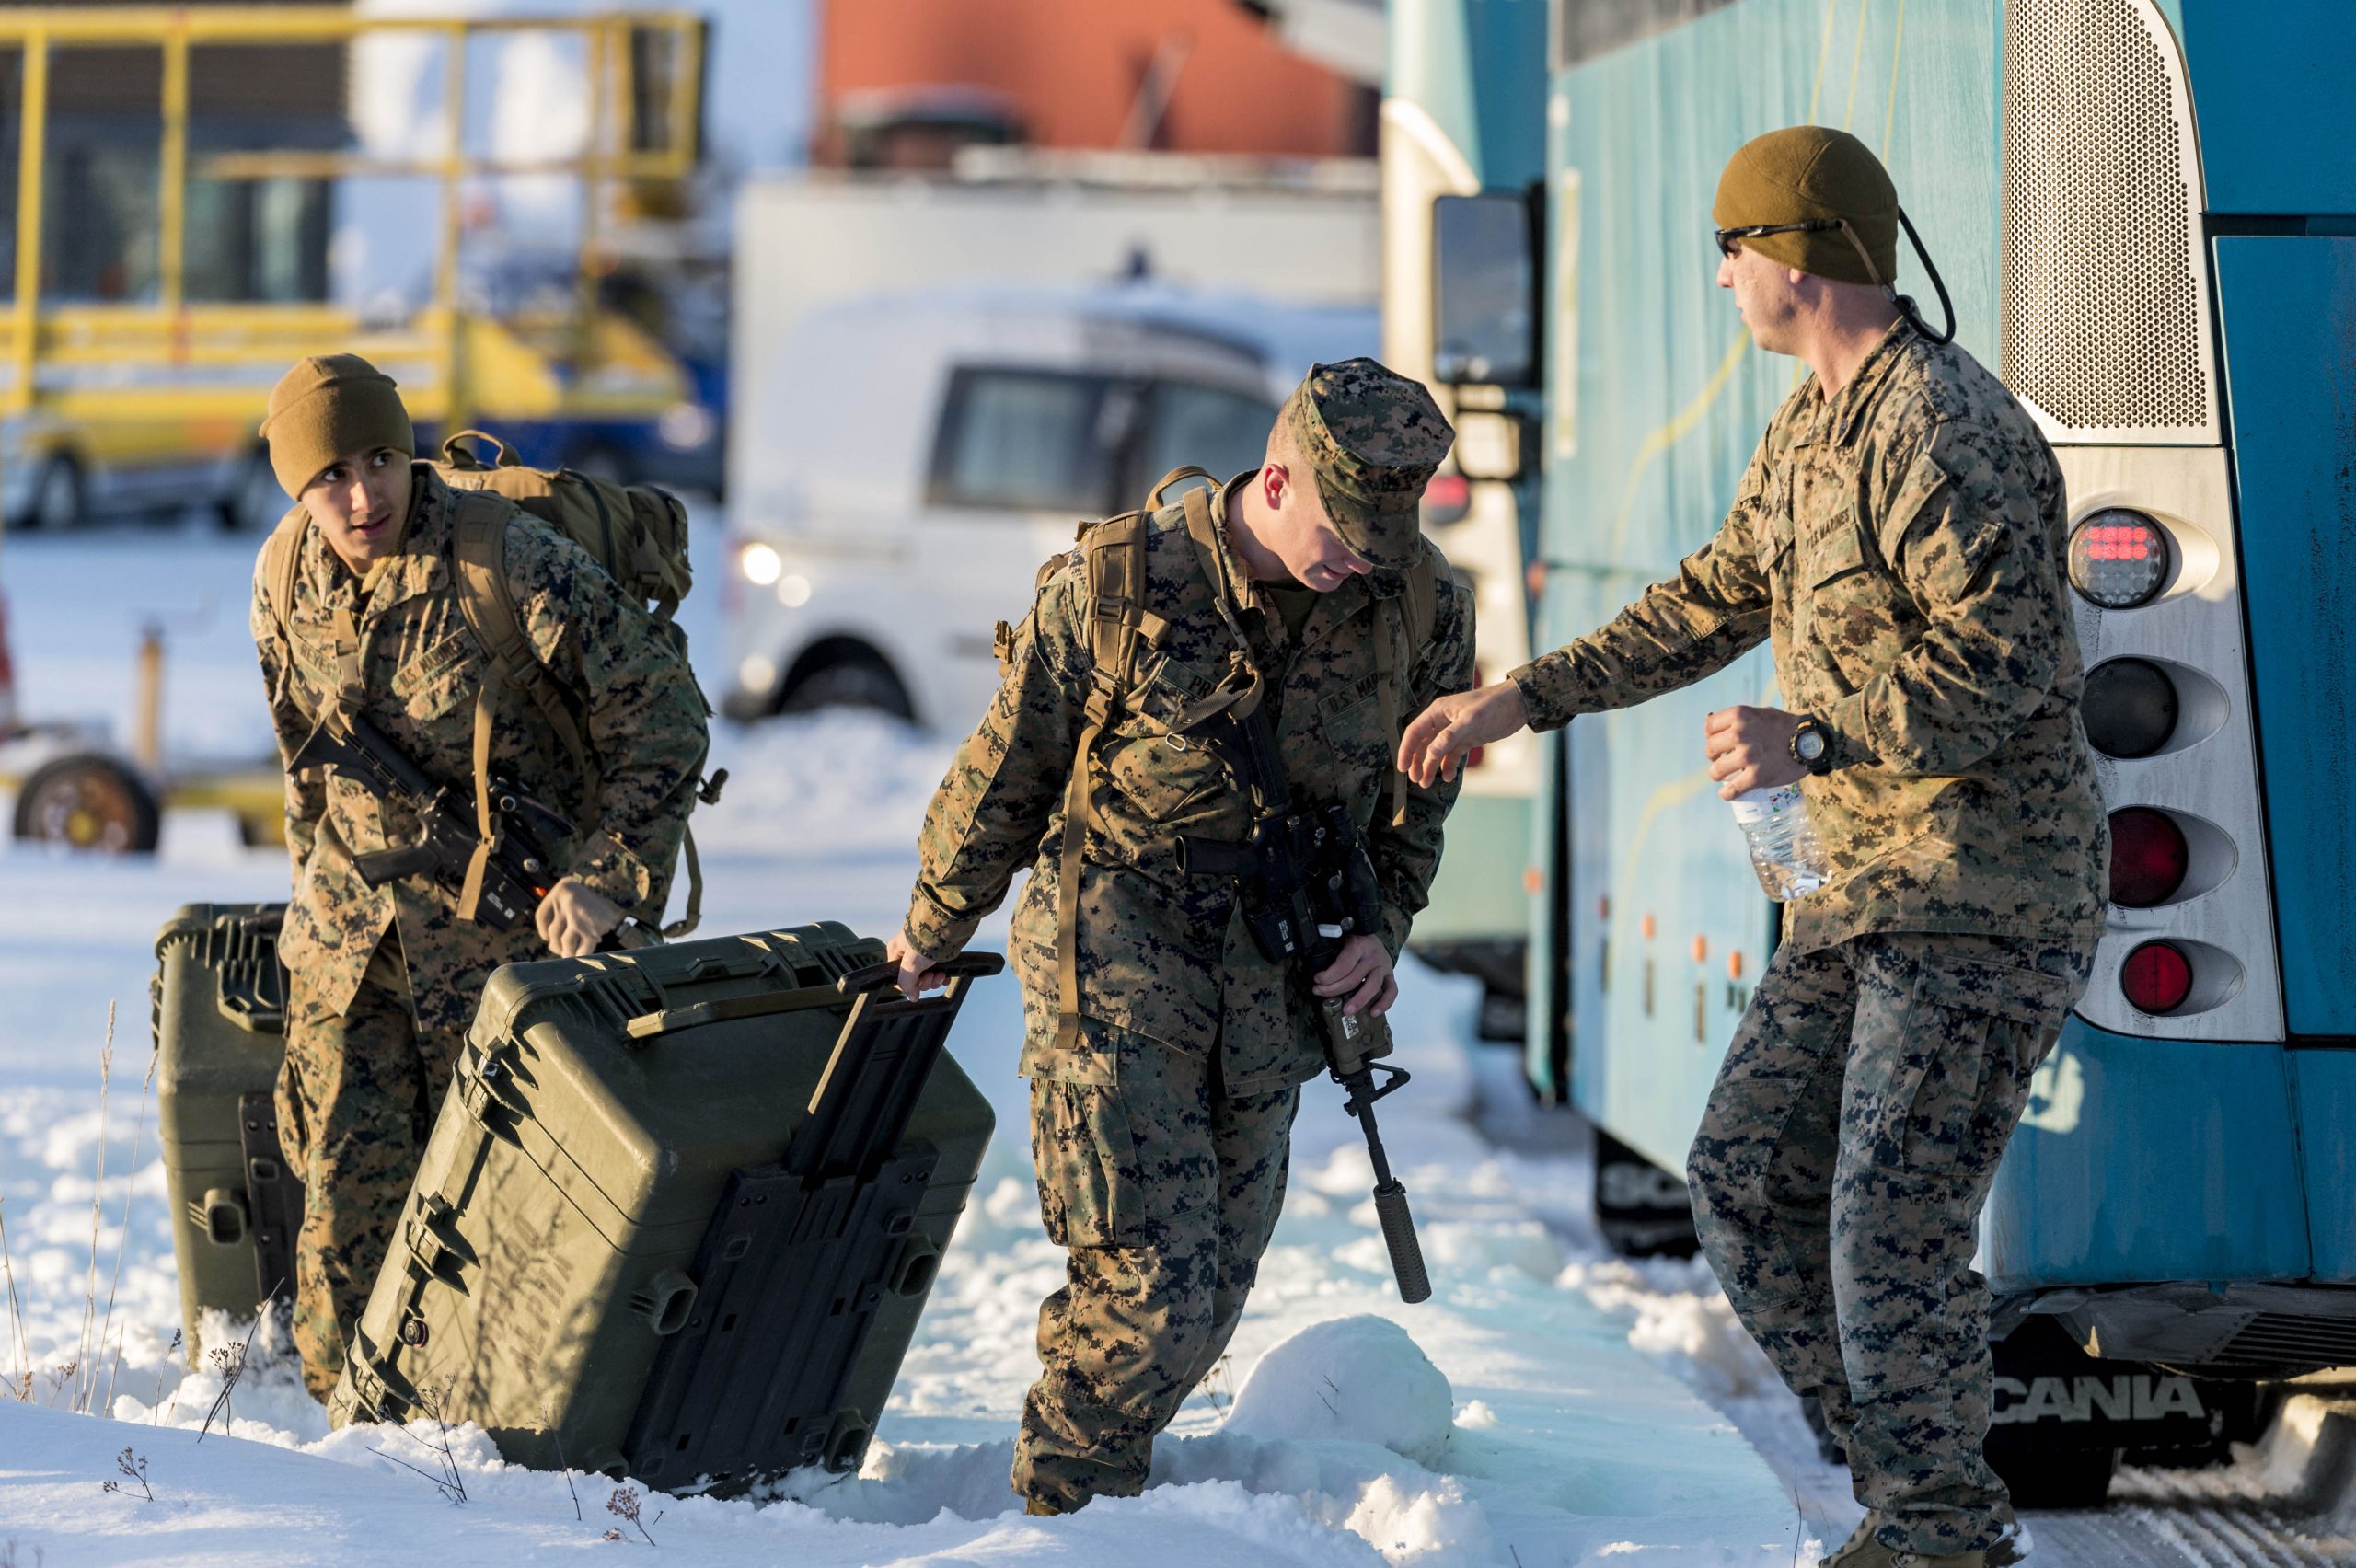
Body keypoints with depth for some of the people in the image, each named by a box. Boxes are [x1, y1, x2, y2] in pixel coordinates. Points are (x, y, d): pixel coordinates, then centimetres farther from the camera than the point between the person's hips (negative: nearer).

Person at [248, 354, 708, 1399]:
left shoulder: (515, 563, -21)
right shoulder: (288, 574, -3)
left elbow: (663, 717, -15)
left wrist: (607, 879, -18)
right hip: (348, 918, 5)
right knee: (346, 1168, 3)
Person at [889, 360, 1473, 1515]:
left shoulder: (1420, 606, -4)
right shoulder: (1116, 585, -14)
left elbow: (1419, 789, 15)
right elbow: (1005, 772, 0)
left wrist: (1384, 923, -1)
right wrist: (930, 934, 11)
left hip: (1272, 979, 5)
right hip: (1115, 956, -4)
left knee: (1213, 1290, 9)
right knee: (1147, 1283, -13)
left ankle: (1103, 1478, 26)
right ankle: (1060, 1512, 7)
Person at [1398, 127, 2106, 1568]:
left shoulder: (1942, 427, -19)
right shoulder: (1812, 430, 14)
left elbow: (2002, 661, -26)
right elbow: (1715, 604, 25)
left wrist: (1814, 741, -30)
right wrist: (1524, 698, 24)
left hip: (1988, 895, -10)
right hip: (1876, 887, 10)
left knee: (1893, 1230, -11)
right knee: (1749, 1182, 9)